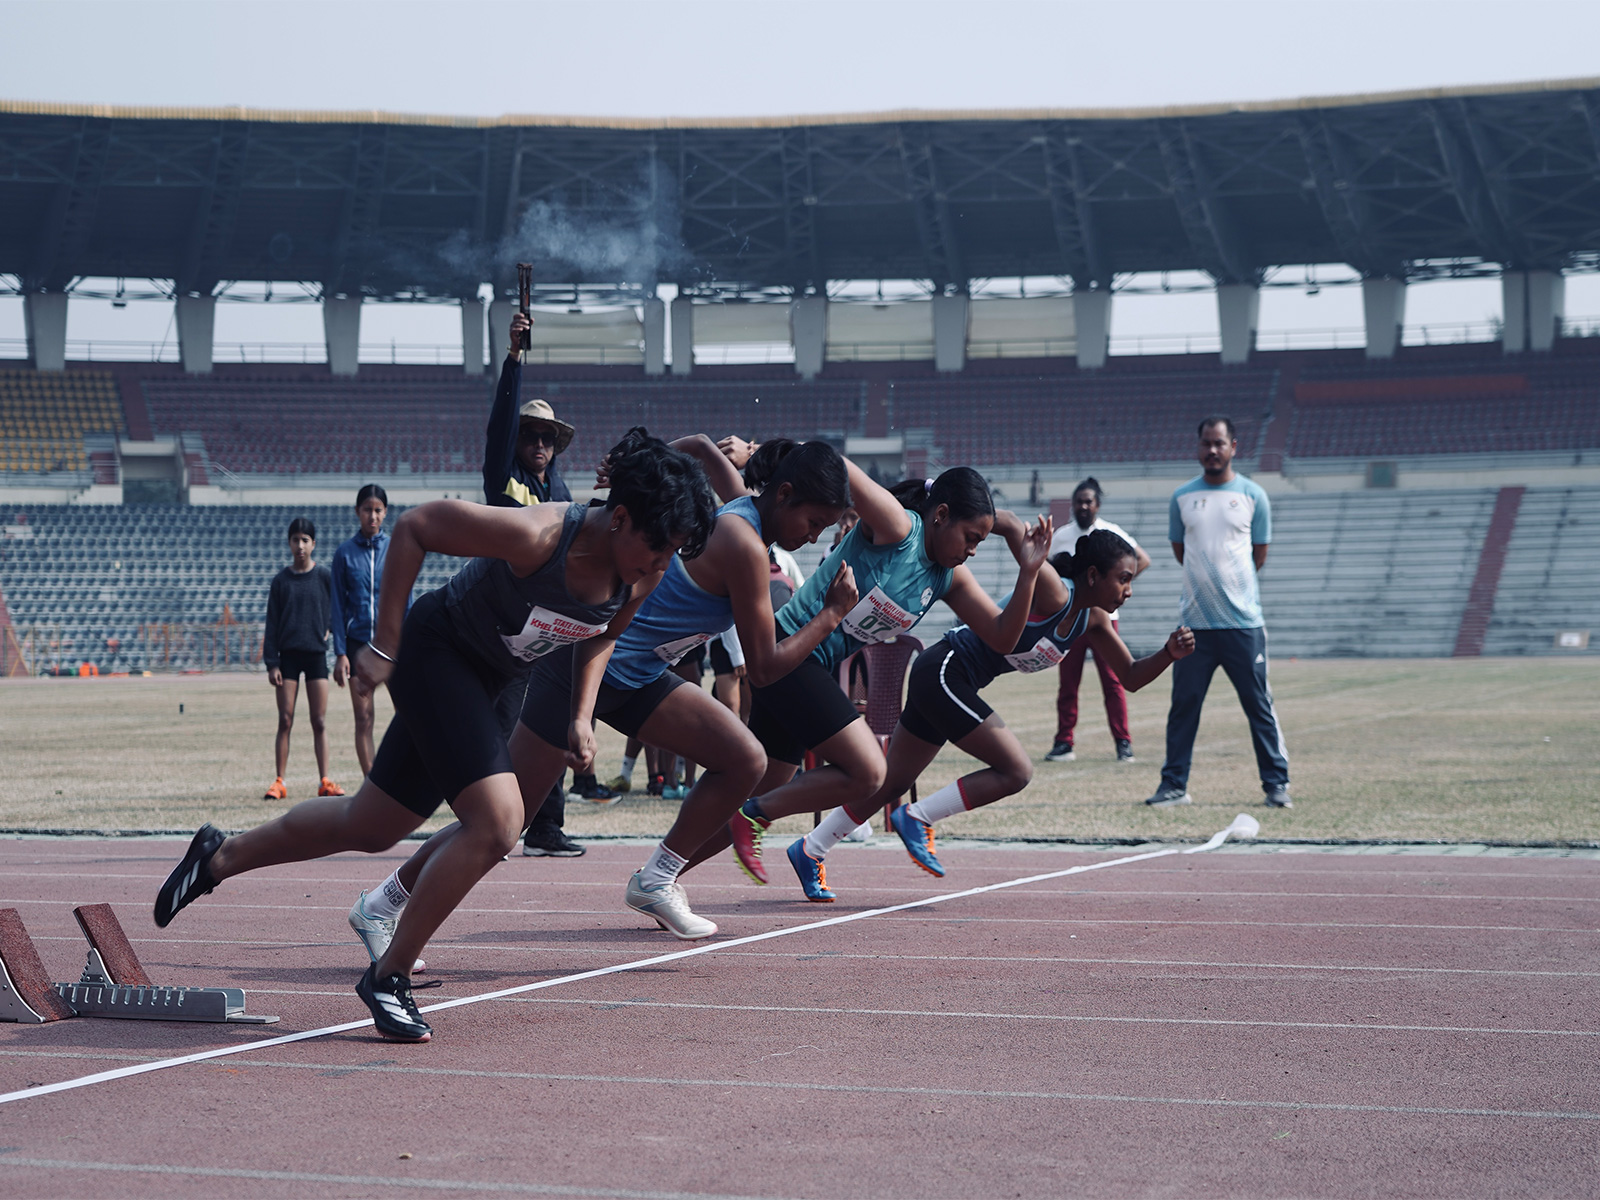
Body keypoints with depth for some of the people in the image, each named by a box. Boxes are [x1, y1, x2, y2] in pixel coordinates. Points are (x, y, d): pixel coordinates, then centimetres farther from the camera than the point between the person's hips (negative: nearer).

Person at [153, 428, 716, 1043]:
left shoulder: (643, 575, -12)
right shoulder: (535, 536, -33)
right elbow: (413, 526, -22)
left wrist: (581, 715, -3)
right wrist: (385, 645, -19)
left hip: (487, 679, 7)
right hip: (435, 651, -7)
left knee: (369, 826, 15)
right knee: (498, 821, -21)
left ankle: (219, 857, 36)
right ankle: (388, 975, -6)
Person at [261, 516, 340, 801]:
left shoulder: (324, 577, 3)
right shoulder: (281, 580, 4)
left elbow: (334, 612, 10)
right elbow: (272, 624, 4)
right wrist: (271, 663, -2)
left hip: (316, 654, 0)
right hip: (288, 655, 0)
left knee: (319, 722, 0)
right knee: (285, 721, -1)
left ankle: (324, 782, 3)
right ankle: (279, 782, 2)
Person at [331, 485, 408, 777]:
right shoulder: (345, 553, 5)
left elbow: (406, 599, 7)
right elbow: (339, 606, 6)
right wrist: (340, 652, -1)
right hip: (358, 642, 1)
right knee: (364, 719, 1)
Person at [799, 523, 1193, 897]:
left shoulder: (1094, 622, 4)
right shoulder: (1053, 594, -22)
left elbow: (1131, 677, 11)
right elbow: (1013, 526, -33)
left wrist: (1168, 654, -7)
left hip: (949, 683, 9)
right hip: (944, 671, -9)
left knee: (893, 783, 16)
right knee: (1016, 771, -11)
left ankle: (810, 849, 27)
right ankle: (916, 820, -2)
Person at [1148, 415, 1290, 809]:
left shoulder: (1253, 495, 3)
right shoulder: (1182, 497, 8)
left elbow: (1258, 555, 9)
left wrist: (1234, 585, 12)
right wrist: (1209, 580, 13)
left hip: (1244, 621, -2)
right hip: (1195, 622, 2)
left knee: (1259, 704, 0)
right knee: (1183, 705, 3)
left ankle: (1276, 783, 6)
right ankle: (1174, 784, 10)